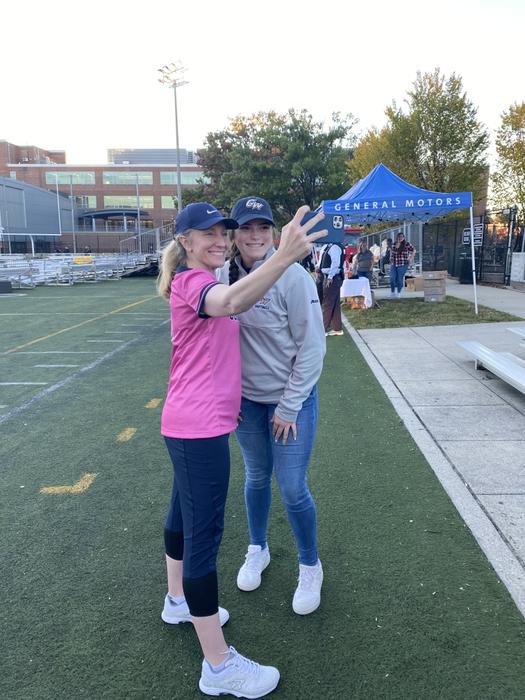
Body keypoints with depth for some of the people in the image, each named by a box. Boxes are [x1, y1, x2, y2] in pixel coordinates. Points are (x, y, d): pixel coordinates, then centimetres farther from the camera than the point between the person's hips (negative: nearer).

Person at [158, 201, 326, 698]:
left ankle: (178, 601, 44)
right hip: (200, 427, -11)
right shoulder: (193, 281, -16)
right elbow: (231, 303, -40)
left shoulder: (197, 282, 17)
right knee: (205, 532, -4)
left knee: (184, 509, 23)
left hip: (192, 422, 11)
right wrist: (283, 256, -52)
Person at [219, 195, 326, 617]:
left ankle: (310, 567, 28)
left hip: (292, 399, -4)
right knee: (256, 477, 19)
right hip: (246, 399, 4)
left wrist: (289, 406, -12)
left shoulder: (293, 278, -17)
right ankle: (258, 550, 44)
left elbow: (312, 347, -14)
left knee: (292, 488, 1)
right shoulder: (224, 277, -3)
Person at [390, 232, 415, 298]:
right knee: (392, 279, -5)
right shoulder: (394, 245, 7)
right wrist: (391, 260, 17)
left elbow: (413, 250, 6)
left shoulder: (406, 244, -4)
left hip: (403, 265, -3)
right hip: (394, 265, 3)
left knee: (400, 279, 0)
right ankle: (392, 292, 12)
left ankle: (398, 293, 14)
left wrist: (411, 258, 0)